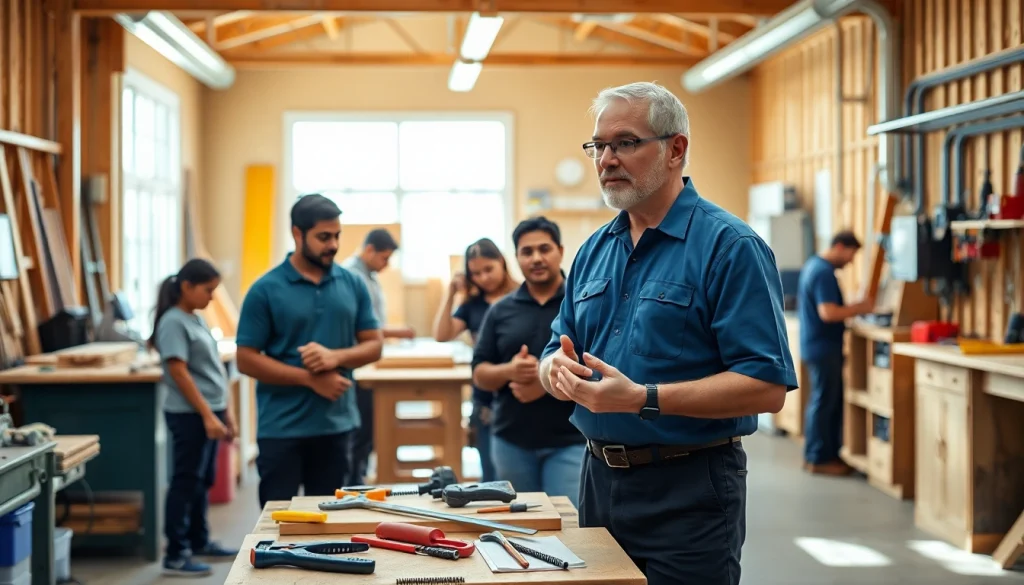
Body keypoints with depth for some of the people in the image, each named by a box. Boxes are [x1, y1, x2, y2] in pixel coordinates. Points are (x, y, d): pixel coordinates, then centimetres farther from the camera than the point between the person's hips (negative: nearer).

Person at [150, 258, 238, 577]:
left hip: (209, 413, 9)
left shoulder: (196, 320, 13)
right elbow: (179, 373, -17)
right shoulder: (173, 322, -13)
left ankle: (199, 542, 28)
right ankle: (176, 556, 1)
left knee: (203, 480, 16)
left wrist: (224, 412, 18)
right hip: (189, 415, -9)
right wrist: (207, 415, -19)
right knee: (186, 482, -4)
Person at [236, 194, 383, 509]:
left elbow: (374, 345, 7)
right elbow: (247, 360, -8)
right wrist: (311, 379, -14)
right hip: (281, 428, -4)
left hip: (335, 425, 4)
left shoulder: (353, 285, 5)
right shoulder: (265, 290, -6)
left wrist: (335, 356, -14)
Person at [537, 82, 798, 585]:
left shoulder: (729, 246, -12)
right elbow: (557, 353, 16)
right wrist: (558, 368, -9)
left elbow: (767, 386, -19)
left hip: (688, 491, -6)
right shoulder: (594, 250, 10)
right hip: (599, 480, 7)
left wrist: (644, 399, -26)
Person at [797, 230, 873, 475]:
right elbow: (828, 313, -26)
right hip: (823, 348, -10)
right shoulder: (824, 272, -19)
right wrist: (859, 308, -16)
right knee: (823, 402, -4)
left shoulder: (814, 265, 13)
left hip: (819, 346, 10)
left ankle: (831, 453, 20)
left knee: (832, 400, 14)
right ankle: (818, 459, 2)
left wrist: (852, 308, 11)